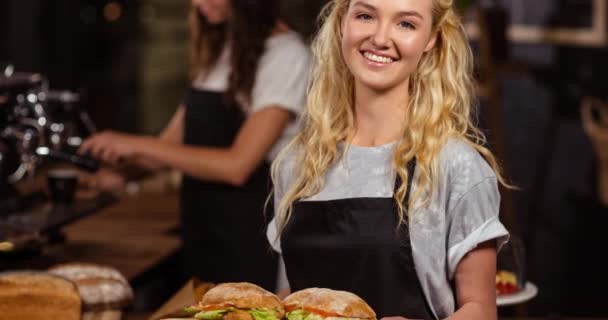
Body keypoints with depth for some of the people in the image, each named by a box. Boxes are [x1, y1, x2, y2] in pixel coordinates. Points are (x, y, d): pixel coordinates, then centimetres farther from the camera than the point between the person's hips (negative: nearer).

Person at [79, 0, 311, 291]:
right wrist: (123, 171, -1)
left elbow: (237, 165, -21)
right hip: (202, 232, 7)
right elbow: (176, 138, 15)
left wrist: (139, 145, -17)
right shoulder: (218, 48, 12)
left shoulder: (285, 54, -13)